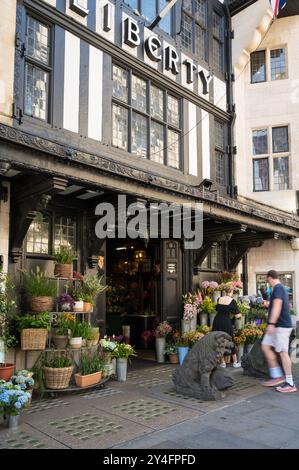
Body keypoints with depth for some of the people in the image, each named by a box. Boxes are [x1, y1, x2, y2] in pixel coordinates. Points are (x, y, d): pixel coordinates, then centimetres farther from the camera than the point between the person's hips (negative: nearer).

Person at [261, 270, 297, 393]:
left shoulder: (277, 288, -14)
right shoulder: (281, 288, 16)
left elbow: (277, 307, -24)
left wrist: (271, 323, -27)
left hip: (282, 326, -10)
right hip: (277, 325, 10)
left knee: (283, 352, -4)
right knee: (265, 346, 10)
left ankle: (290, 384, 4)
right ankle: (277, 376, 13)